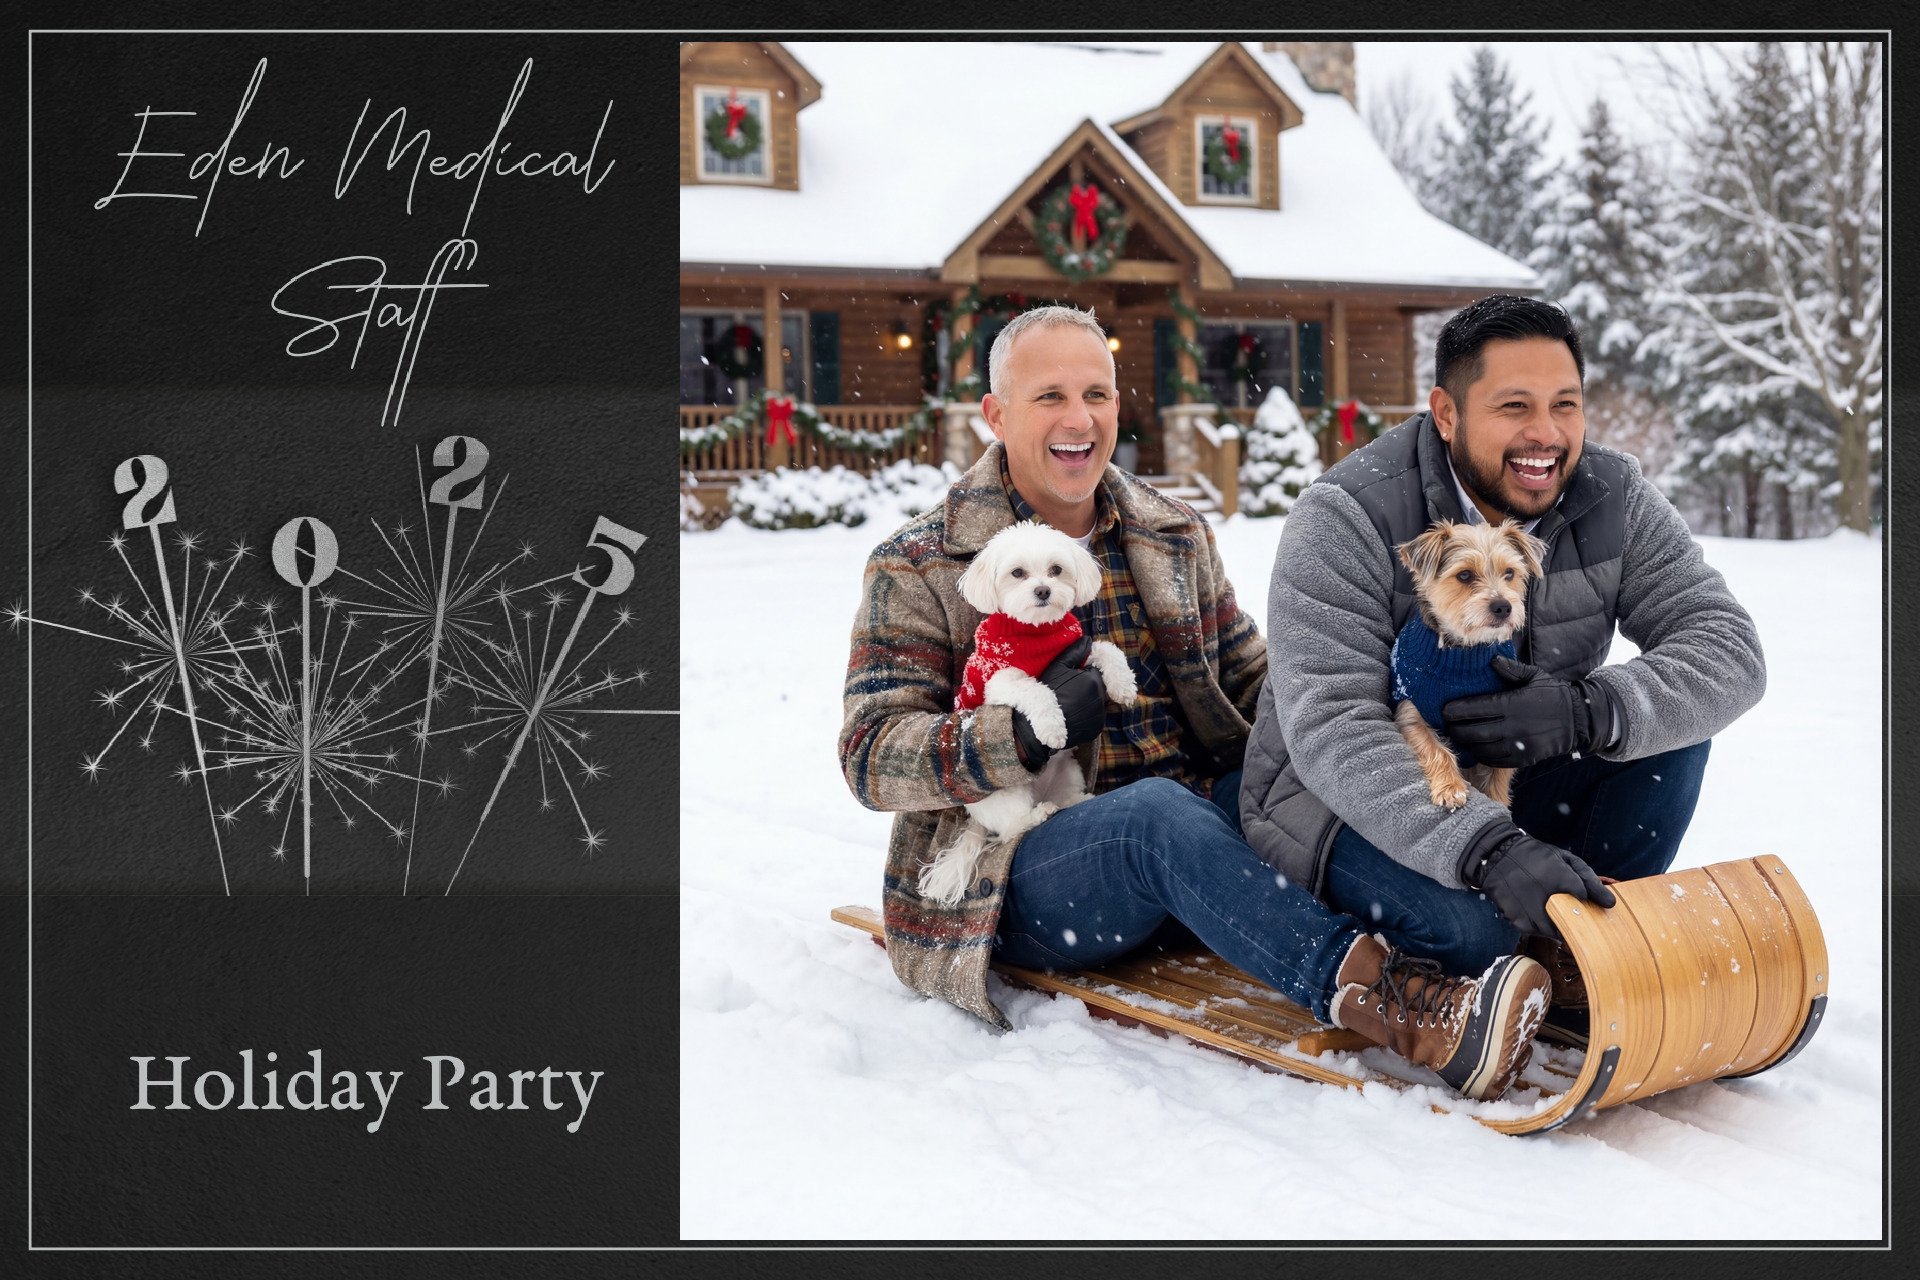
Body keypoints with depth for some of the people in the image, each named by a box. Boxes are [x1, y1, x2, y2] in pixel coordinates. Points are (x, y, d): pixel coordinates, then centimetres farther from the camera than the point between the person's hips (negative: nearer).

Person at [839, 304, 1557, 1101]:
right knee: (1158, 808, -37)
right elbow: (872, 754, -7)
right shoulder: (919, 569, 1)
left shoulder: (1176, 536, 17)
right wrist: (1022, 734, -25)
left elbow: (1251, 682, 20)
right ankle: (1376, 995, -52)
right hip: (1030, 874, -5)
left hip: (1198, 825, 5)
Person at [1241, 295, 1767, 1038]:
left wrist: (1590, 711, -35)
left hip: (1515, 786, 6)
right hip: (1343, 797, -5)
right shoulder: (1347, 518, -22)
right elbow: (1331, 731, -32)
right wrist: (1490, 850, -46)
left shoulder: (1613, 498, -7)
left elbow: (1729, 649, -14)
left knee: (1668, 703, -17)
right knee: (1470, 920, -35)